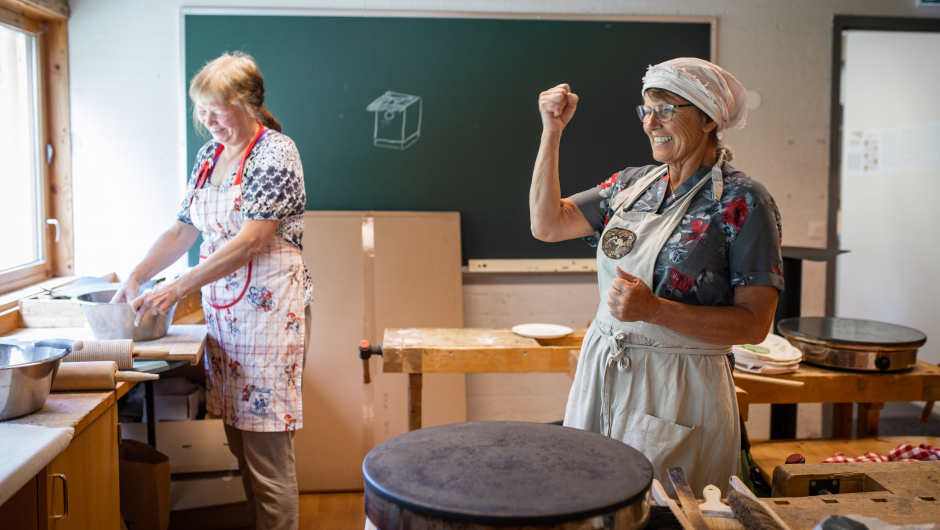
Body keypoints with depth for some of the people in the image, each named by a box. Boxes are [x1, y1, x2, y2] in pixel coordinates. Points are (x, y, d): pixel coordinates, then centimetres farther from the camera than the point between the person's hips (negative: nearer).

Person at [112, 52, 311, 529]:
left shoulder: (275, 153, -10)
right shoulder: (209, 155, 14)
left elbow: (249, 242, -18)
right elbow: (183, 230, 17)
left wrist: (178, 288, -18)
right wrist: (135, 279, 5)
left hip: (267, 308, -7)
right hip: (221, 309, 8)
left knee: (266, 441, -4)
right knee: (239, 437, 12)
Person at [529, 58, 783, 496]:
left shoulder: (741, 202, -10)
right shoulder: (633, 184, 8)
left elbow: (754, 324, -14)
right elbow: (547, 224, 6)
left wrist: (654, 310, -23)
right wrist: (552, 131, 2)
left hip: (677, 392, -5)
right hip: (600, 373, 6)